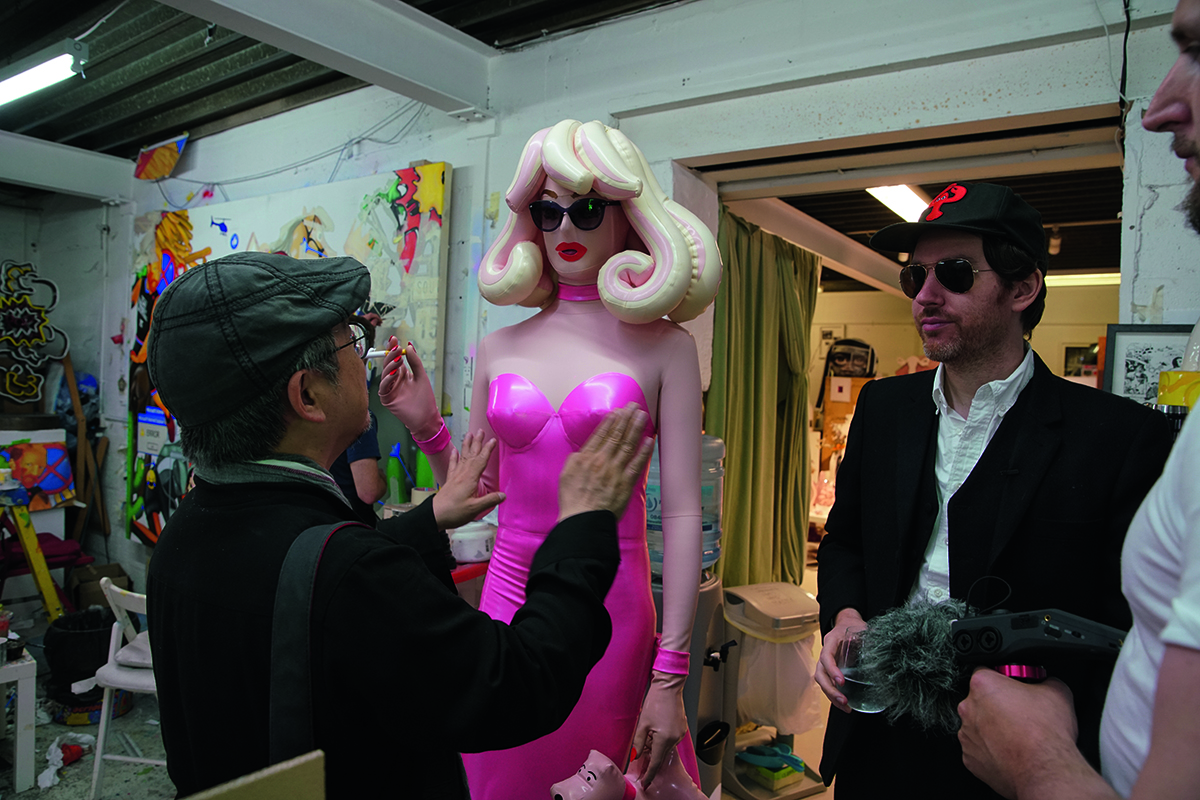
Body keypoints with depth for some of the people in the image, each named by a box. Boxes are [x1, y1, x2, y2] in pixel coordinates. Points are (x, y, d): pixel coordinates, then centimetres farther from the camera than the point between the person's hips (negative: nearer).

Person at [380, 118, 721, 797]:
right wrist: (427, 428, -6)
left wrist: (670, 678, -10)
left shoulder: (663, 347, -5)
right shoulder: (500, 349, 4)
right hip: (509, 595, 3)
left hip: (611, 609, -2)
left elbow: (682, 514, -8)